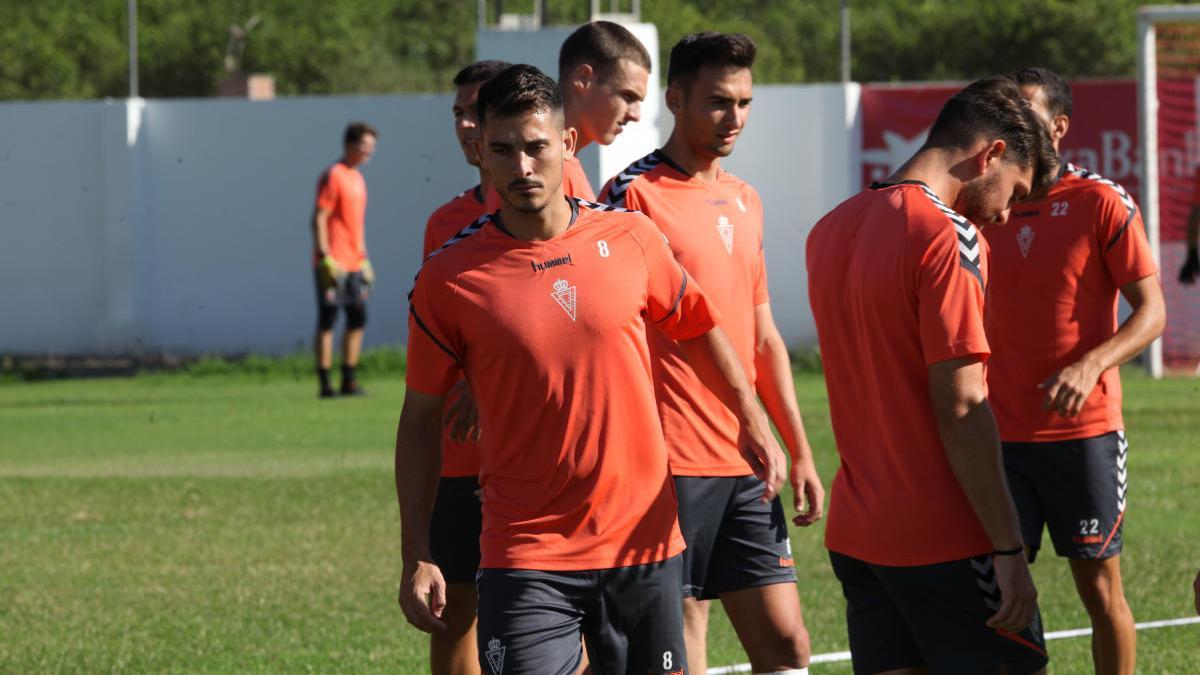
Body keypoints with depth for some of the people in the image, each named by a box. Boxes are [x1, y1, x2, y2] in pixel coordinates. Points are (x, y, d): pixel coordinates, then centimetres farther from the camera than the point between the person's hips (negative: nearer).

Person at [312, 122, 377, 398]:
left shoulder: (356, 178, 16)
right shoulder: (333, 177, -10)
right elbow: (319, 219, -15)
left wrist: (364, 260, 21)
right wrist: (325, 259, -20)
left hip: (354, 263, 9)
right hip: (333, 264, -9)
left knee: (358, 319, 7)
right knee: (327, 321, -4)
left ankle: (349, 380, 13)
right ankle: (325, 384, -2)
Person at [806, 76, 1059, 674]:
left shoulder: (831, 231, 11)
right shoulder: (947, 237, -14)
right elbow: (960, 409, -18)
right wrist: (1009, 548, -16)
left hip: (854, 534, 8)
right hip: (945, 540, -8)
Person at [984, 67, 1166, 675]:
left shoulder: (1101, 203, -6)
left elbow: (1151, 312, -8)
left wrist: (1090, 365, -24)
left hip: (1084, 431, -4)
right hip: (1002, 436, 4)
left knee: (1100, 590, 4)